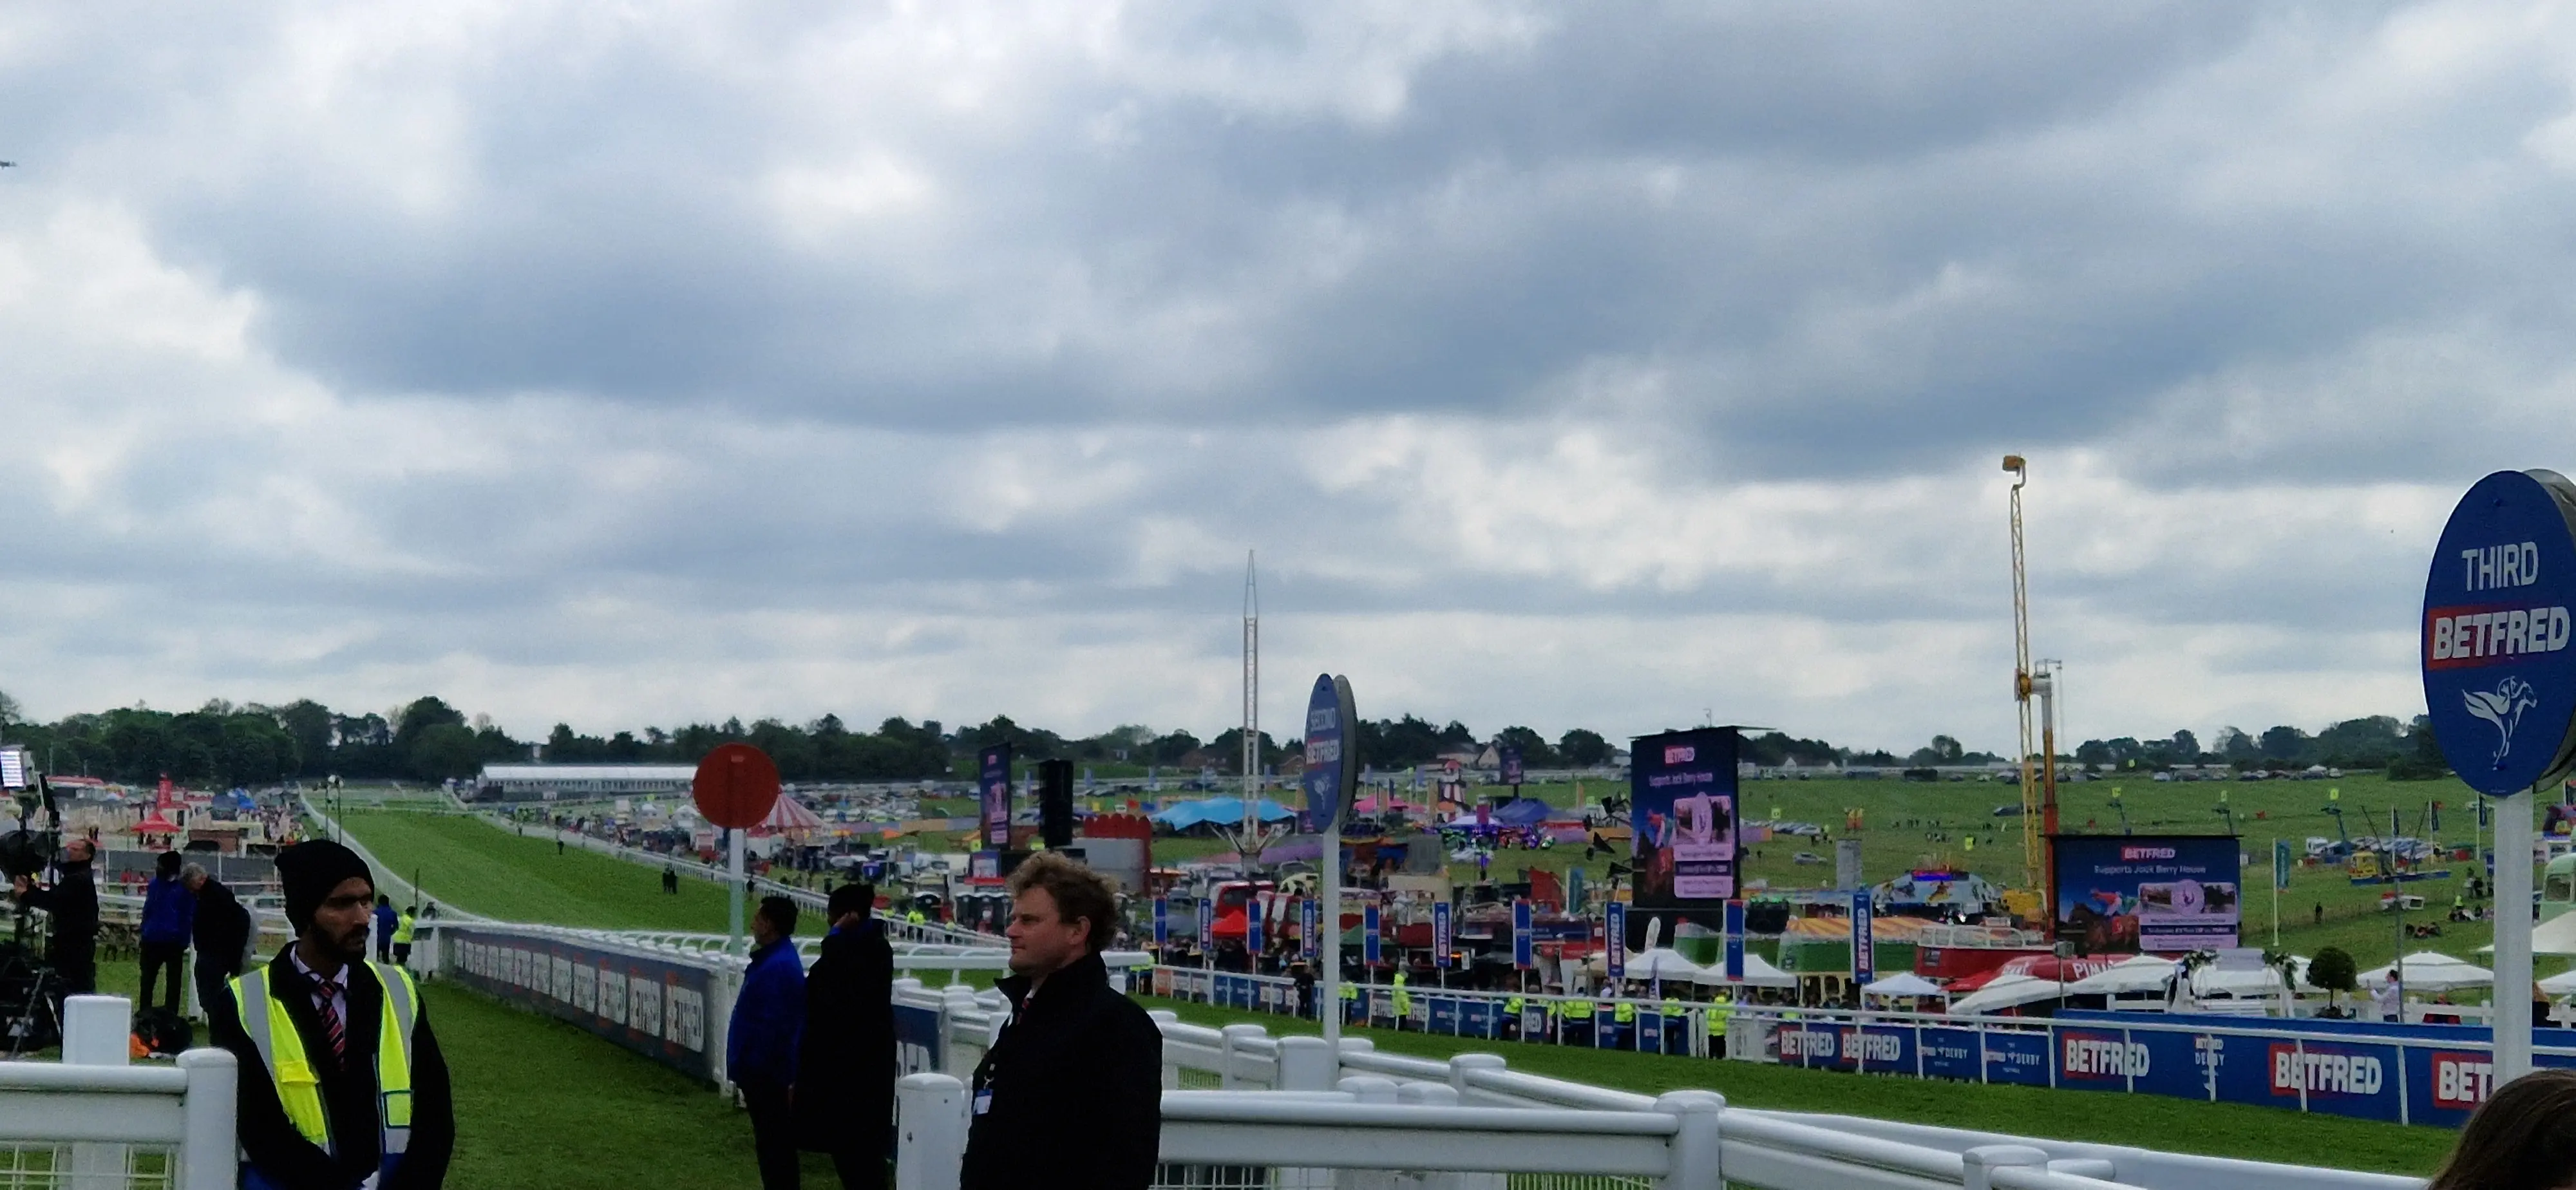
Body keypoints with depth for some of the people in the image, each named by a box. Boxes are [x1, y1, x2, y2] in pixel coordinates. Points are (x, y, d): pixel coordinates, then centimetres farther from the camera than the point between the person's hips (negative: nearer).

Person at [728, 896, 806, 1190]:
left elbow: (770, 1024, -25)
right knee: (774, 1137, 15)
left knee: (772, 1142, -5)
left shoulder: (778, 966, -22)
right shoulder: (774, 959, 12)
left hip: (765, 1072, -11)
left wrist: (751, 1067, -22)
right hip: (765, 1069, 11)